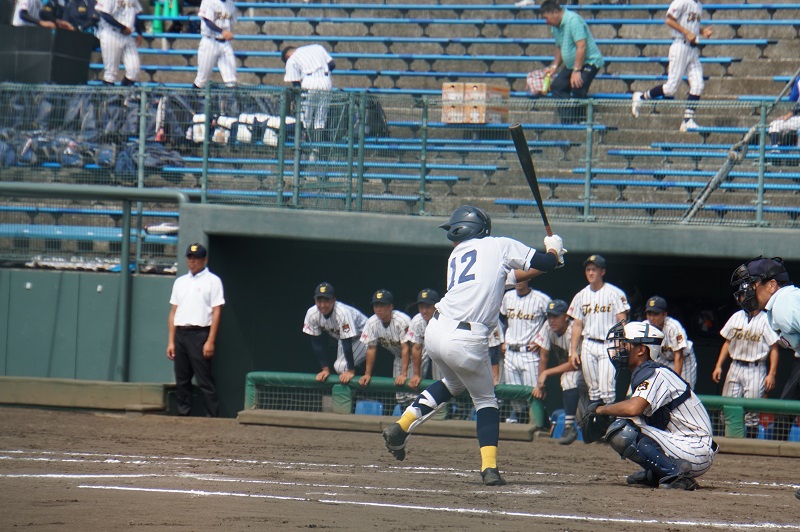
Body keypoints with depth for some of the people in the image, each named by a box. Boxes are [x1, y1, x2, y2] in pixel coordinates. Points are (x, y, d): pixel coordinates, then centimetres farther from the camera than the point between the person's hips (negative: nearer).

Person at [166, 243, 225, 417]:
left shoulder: (212, 281, 2)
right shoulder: (180, 282, 19)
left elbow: (216, 312, -5)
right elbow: (173, 312, 18)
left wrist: (210, 342, -13)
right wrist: (171, 341, 10)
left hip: (200, 333, -6)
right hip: (180, 334, 6)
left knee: (205, 380, -8)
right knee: (181, 380, 6)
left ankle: (213, 417, -8)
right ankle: (183, 415, 12)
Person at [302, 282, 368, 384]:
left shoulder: (342, 313, -38)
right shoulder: (312, 314, -21)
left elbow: (347, 343, -35)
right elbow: (317, 343, -12)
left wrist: (351, 371, -32)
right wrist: (325, 369, -13)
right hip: (341, 337, 6)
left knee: (343, 367, -23)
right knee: (338, 367, -5)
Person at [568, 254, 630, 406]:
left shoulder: (615, 293, -1)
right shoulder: (581, 296, 12)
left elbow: (622, 321, -5)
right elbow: (577, 325, 13)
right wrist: (573, 351, 6)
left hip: (608, 346, -5)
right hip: (588, 346, 5)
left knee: (607, 390, -14)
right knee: (593, 389, 6)